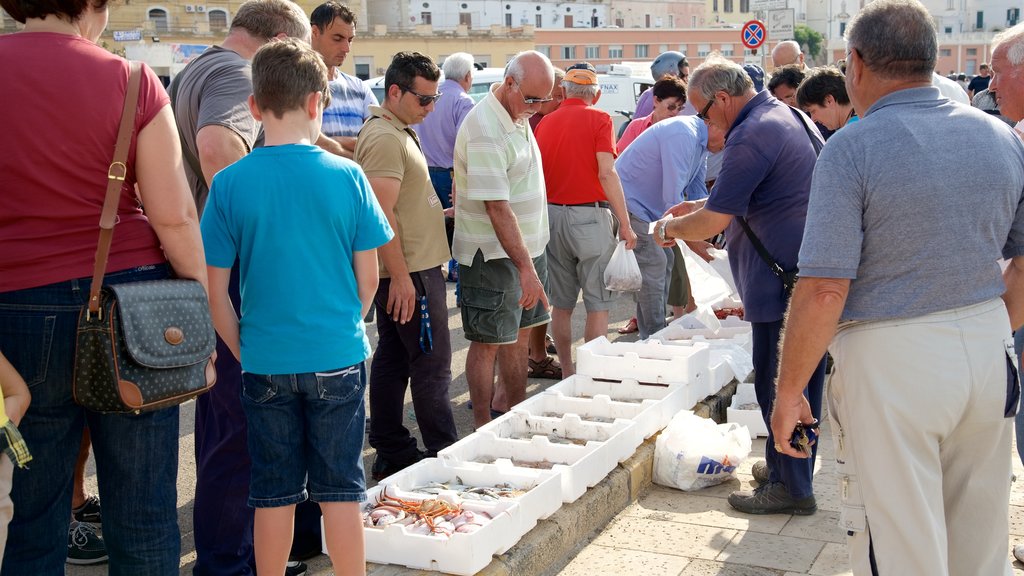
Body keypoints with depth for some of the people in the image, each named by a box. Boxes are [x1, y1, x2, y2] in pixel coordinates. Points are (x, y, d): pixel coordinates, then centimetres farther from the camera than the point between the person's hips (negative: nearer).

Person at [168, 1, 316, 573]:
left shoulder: (194, 72, 19)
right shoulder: (239, 74, -15)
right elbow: (218, 147, -35)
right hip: (233, 278, -11)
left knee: (223, 421, 20)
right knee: (241, 430, -2)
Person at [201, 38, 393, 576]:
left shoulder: (230, 183, -8)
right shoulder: (346, 176, -8)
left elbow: (217, 292, -5)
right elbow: (368, 279, -2)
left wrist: (244, 352, 9)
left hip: (266, 364, 1)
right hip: (338, 359, 0)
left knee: (274, 495, 13)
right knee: (340, 490, 11)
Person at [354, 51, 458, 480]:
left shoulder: (398, 131, 15)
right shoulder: (385, 138, -18)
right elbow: (382, 215, -23)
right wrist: (401, 277, -24)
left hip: (406, 271, 11)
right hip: (409, 271, -11)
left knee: (392, 358, 13)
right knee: (432, 365, -4)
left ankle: (391, 453, 20)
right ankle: (444, 456, 4)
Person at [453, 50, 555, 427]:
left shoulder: (518, 116, 8)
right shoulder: (485, 129, -22)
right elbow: (498, 207, -27)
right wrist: (525, 267, -29)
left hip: (525, 247, 9)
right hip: (492, 254, -9)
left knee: (518, 333, 16)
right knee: (488, 342, 0)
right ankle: (484, 429, 10)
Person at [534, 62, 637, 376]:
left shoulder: (546, 121, 7)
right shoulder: (599, 119, -6)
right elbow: (606, 173, -14)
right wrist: (625, 224, -12)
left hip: (552, 214, 5)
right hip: (590, 215, -5)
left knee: (561, 303, 12)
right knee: (598, 304, 4)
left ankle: (567, 371, 20)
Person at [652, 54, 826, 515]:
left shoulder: (750, 137, -18)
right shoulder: (790, 117, 14)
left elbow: (712, 223, -19)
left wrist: (670, 227, 0)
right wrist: (704, 204, 22)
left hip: (782, 282, -10)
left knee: (778, 387, 1)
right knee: (803, 380, 17)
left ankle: (791, 487, 10)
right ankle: (790, 471, 29)